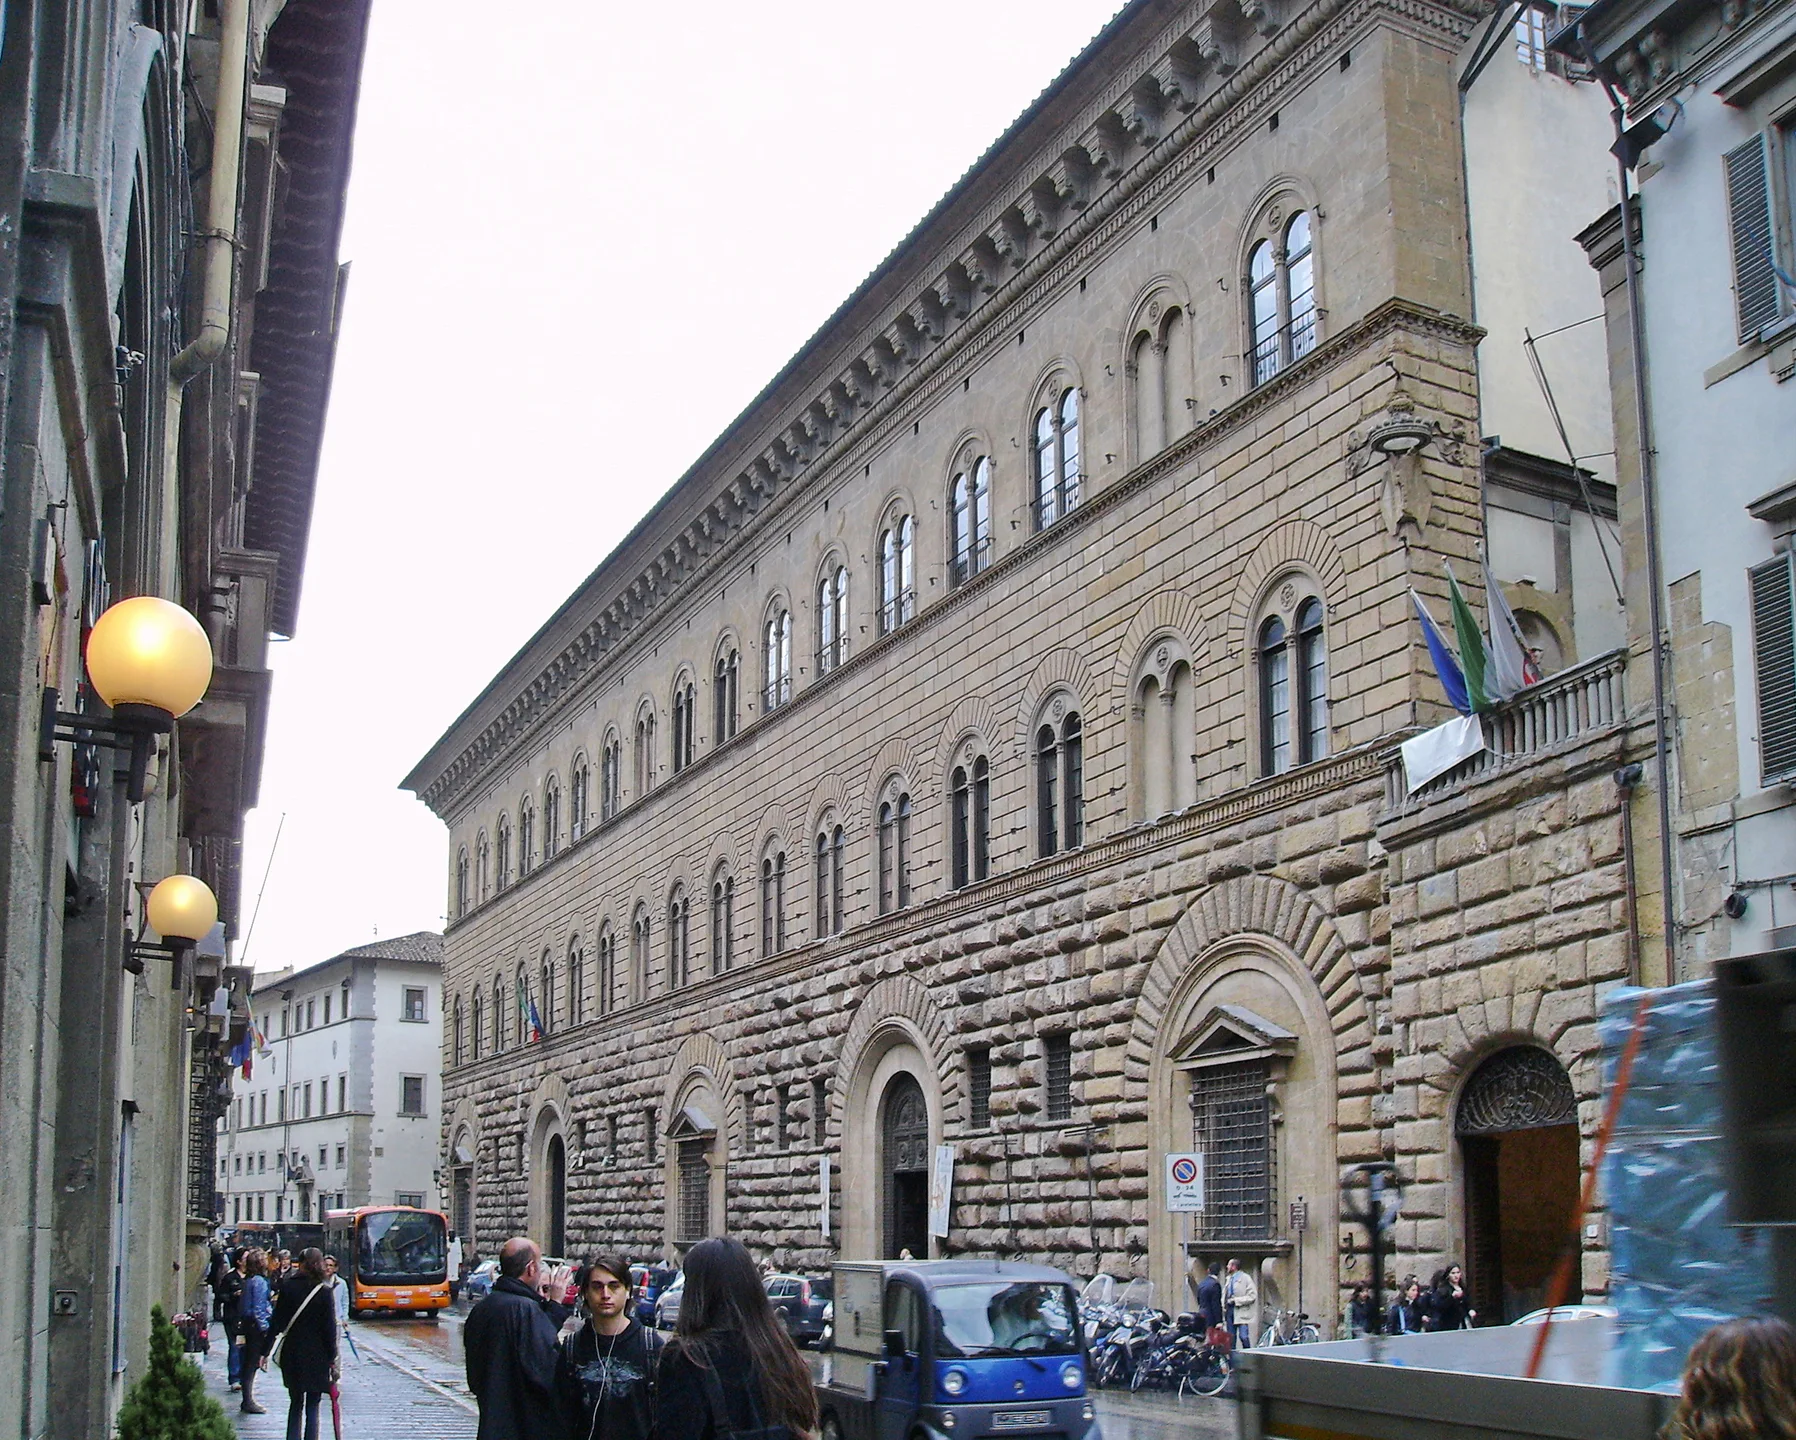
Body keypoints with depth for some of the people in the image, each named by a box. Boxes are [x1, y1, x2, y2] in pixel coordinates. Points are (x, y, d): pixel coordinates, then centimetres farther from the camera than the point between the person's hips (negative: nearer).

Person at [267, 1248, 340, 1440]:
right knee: (312, 1407, 5)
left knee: (295, 1404, 16)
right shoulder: (324, 1291, -8)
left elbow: (276, 1322, -1)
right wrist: (332, 1359, -1)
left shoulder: (288, 1287, -3)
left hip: (292, 1352, 2)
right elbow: (330, 1328, -7)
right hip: (316, 1356, -2)